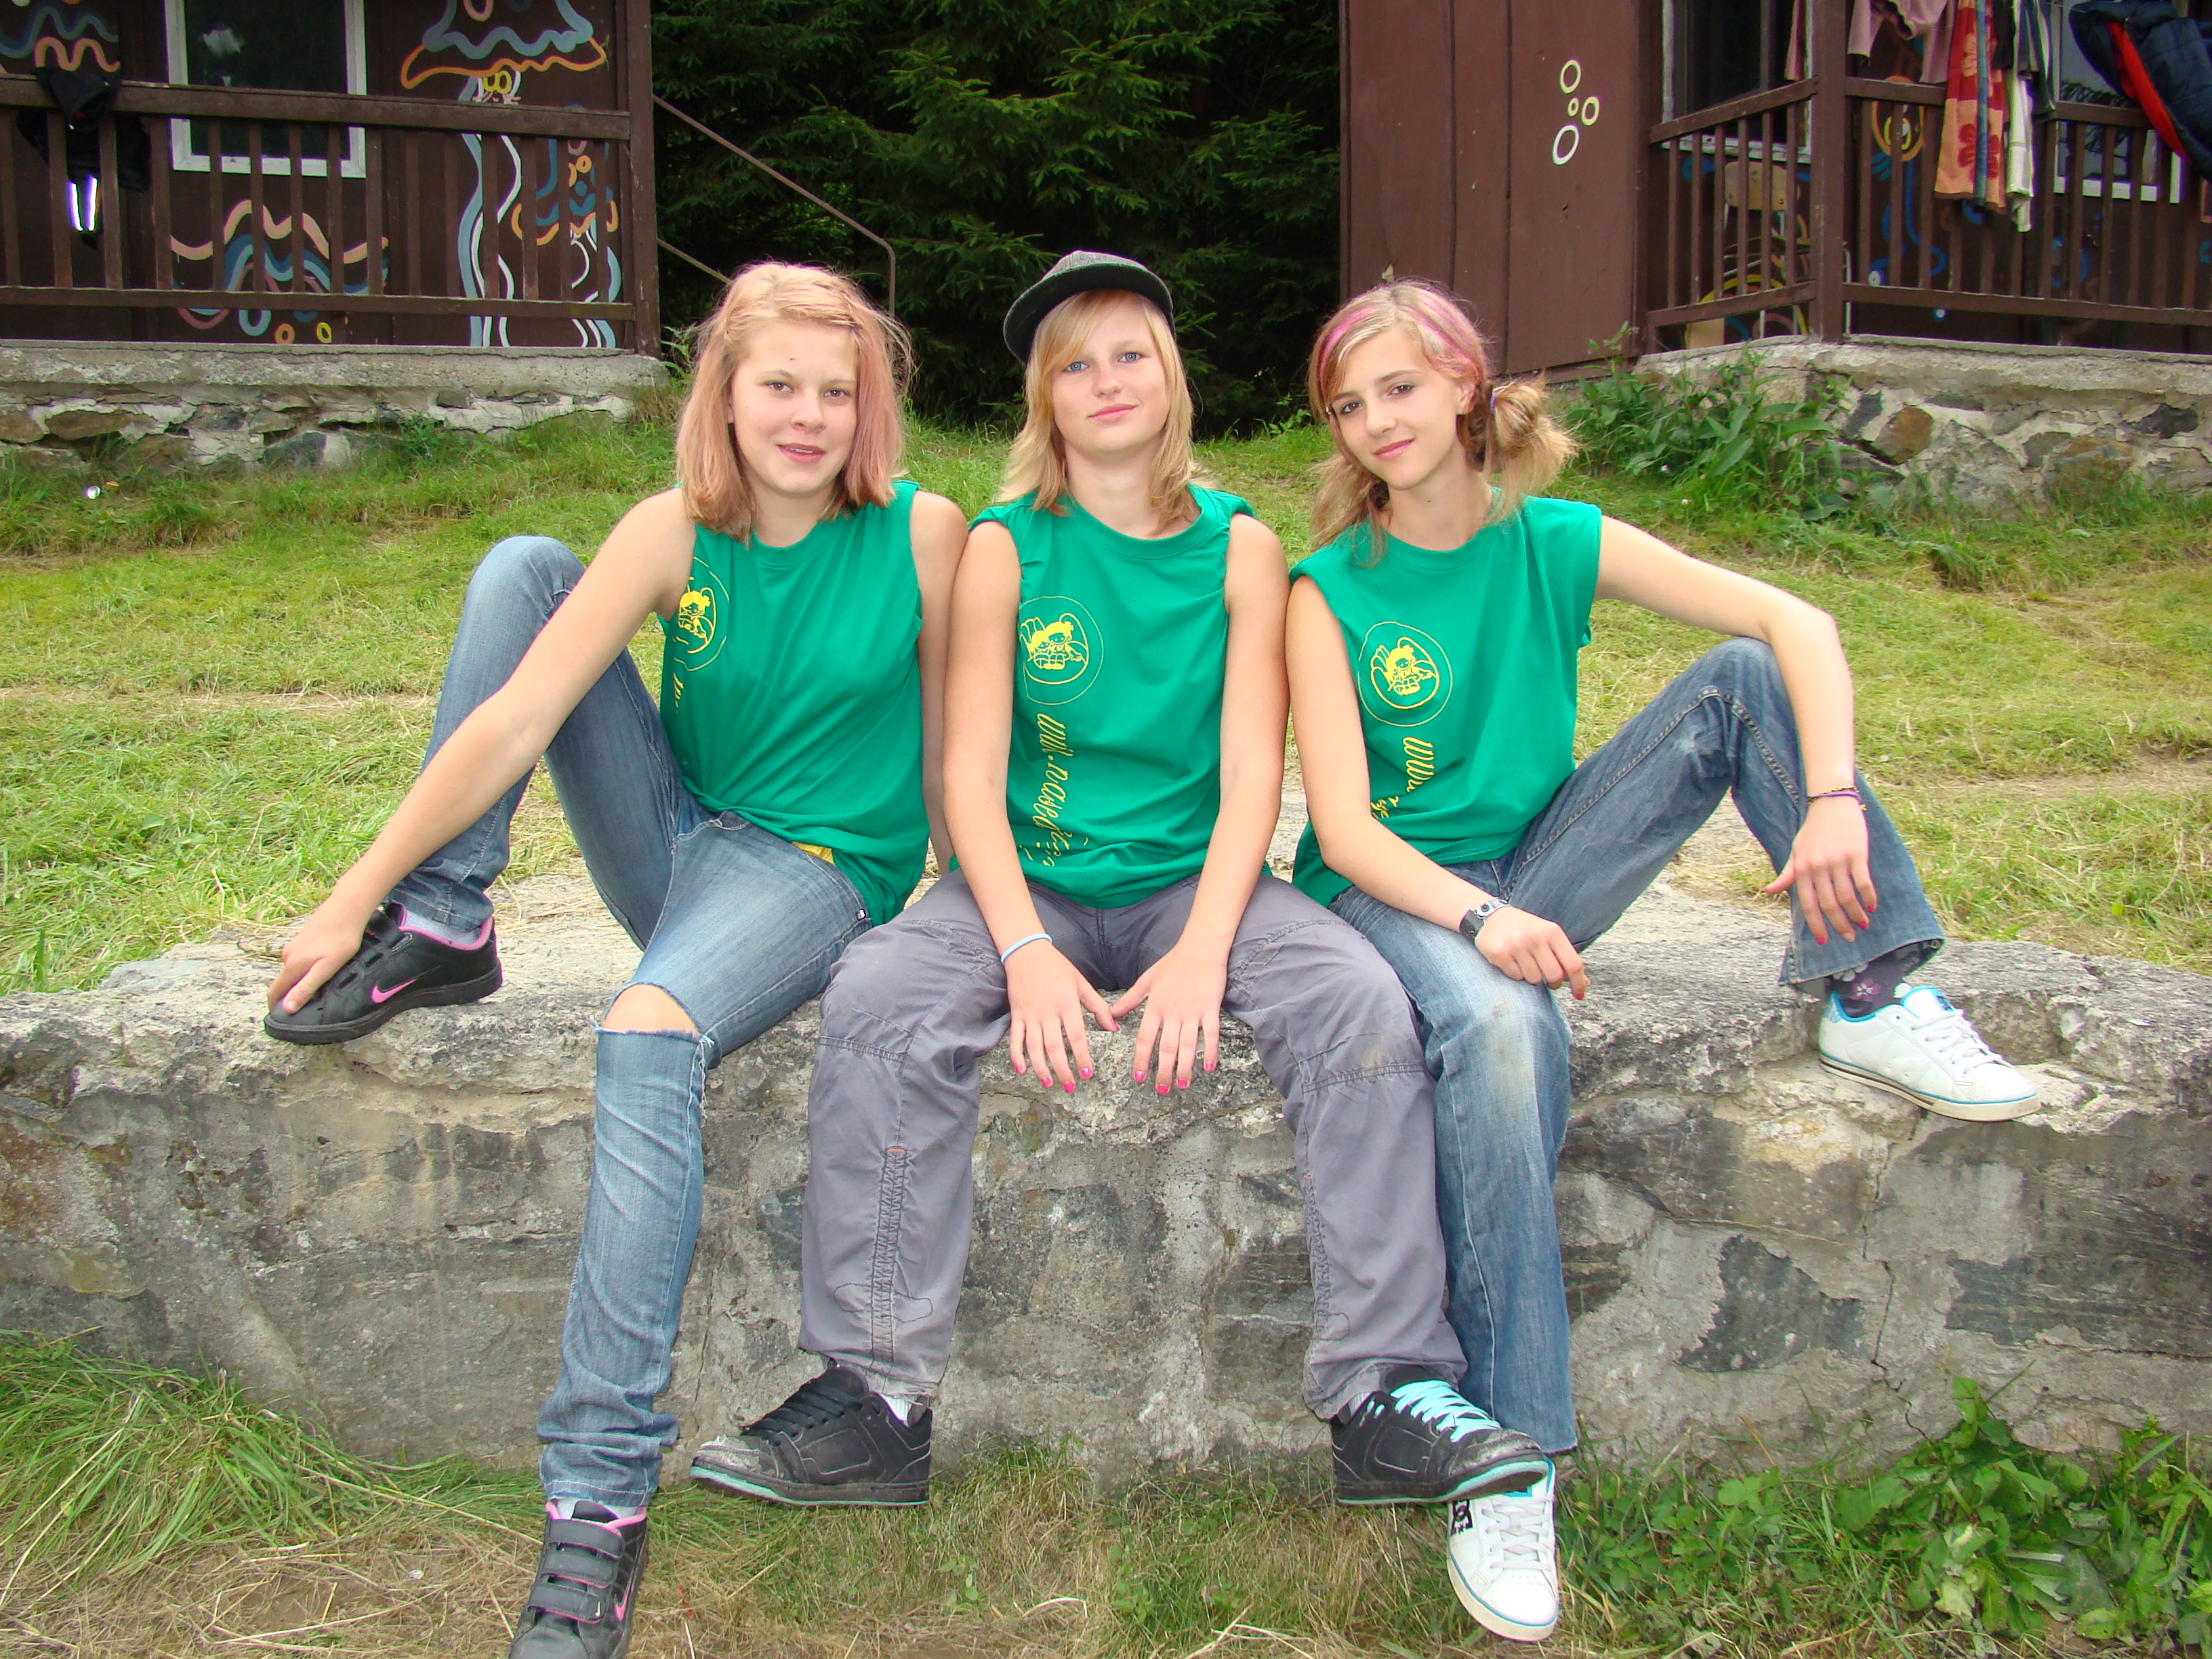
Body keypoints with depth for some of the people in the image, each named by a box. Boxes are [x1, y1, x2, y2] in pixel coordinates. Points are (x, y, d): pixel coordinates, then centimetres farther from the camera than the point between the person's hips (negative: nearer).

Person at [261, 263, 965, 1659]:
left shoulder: (923, 531, -10)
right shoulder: (675, 533, -7)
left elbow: (955, 737, -1)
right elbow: (513, 720, -12)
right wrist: (355, 896, -13)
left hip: (820, 873, -4)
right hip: (676, 845, 4)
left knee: (651, 1036, -37)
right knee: (522, 567, -10)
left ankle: (605, 1486, -32)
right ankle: (440, 931, -7)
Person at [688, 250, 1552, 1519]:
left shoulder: (1240, 547, 5)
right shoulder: (1005, 549, 3)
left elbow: (1252, 774, -2)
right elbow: (971, 770, -4)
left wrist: (1202, 951, -19)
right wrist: (1026, 951, -20)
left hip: (1190, 884, 1)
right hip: (1028, 883, 0)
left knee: (1363, 1001, -27)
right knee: (876, 1001, -29)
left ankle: (1390, 1390, -20)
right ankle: (877, 1392, -20)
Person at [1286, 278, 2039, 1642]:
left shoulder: (1556, 543, 0)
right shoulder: (1332, 589, -7)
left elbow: (1800, 623, -8)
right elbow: (1345, 828, -15)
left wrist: (1834, 800, -24)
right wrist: (1479, 922, -32)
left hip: (1539, 866, 4)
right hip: (1394, 891, -3)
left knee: (1746, 676, -12)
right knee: (1503, 1030, -39)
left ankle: (1872, 1000, -10)